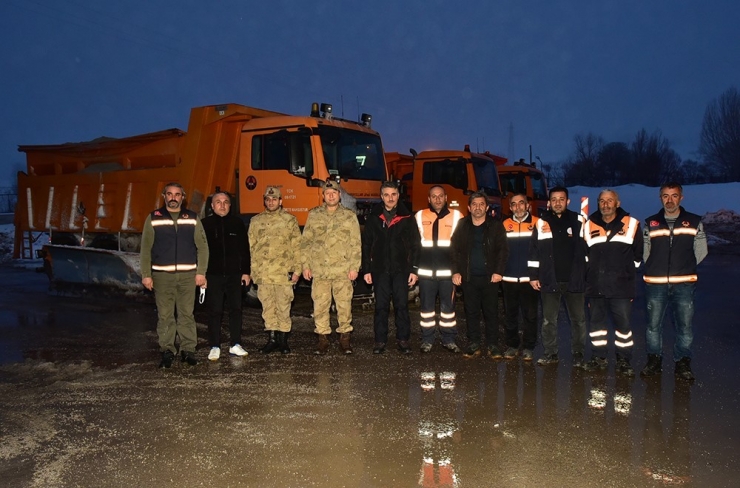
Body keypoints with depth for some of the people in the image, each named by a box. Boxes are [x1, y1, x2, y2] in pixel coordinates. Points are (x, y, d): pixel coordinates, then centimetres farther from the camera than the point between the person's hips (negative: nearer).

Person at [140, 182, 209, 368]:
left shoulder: (193, 218, 8)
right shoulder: (153, 218, 6)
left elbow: (202, 247, 6)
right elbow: (146, 249, 5)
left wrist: (201, 272, -1)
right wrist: (146, 275, -1)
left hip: (188, 274, 1)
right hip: (162, 275, 0)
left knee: (187, 314, 3)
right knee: (165, 315, 2)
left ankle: (188, 350, 11)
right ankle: (167, 351, 10)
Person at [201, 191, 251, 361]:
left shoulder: (238, 223, 6)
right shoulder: (205, 224, 1)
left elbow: (245, 249, 8)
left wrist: (246, 271, 4)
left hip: (234, 274, 2)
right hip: (213, 275, -1)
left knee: (236, 309, 5)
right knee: (214, 311, 2)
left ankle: (235, 345, 14)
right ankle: (215, 347, 10)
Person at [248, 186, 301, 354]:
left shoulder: (290, 220, 5)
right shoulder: (256, 221, 11)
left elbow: (297, 247, 3)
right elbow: (250, 247, 11)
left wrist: (297, 270, -4)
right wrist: (250, 270, 5)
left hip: (284, 273, -2)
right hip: (263, 273, 2)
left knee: (283, 308, 3)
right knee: (268, 308, 8)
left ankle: (283, 340, 14)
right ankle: (272, 339, 17)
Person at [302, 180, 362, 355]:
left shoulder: (350, 216, 6)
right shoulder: (314, 215, 9)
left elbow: (356, 244, 3)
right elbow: (305, 242, 9)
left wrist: (354, 267, -3)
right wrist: (305, 265, 4)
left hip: (343, 270, -1)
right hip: (319, 270, 1)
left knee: (344, 304, 2)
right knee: (320, 305, 3)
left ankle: (344, 337, 15)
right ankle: (322, 338, 14)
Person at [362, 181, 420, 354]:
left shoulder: (407, 217, 2)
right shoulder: (373, 218, 4)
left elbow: (415, 245, 2)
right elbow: (366, 245, 5)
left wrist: (414, 269, -3)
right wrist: (366, 270, 1)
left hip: (401, 269, -1)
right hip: (380, 270, 1)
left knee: (402, 305, 4)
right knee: (381, 306, 6)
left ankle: (403, 339, 15)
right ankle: (380, 340, 14)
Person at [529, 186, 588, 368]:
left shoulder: (578, 221, 2)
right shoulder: (542, 222, 2)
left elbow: (588, 248, 6)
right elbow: (534, 250, 3)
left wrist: (587, 275, 3)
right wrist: (533, 276, 0)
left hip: (574, 280, 0)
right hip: (549, 281, 0)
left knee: (578, 319, 8)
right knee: (549, 320, 7)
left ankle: (578, 354, 21)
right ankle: (550, 353, 19)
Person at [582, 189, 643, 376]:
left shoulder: (631, 224, 1)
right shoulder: (589, 225, 7)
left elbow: (638, 254, 9)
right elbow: (584, 252, 17)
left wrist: (626, 271, 12)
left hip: (621, 286, -2)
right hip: (596, 286, 3)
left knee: (623, 323, 1)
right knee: (597, 321, 10)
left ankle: (623, 360, 13)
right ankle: (598, 357, 22)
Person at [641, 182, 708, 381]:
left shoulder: (694, 222, 4)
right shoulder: (650, 223, 7)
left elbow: (701, 252, 9)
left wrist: (685, 267, 9)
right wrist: (658, 268, 7)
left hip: (684, 285, -1)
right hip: (655, 284, 1)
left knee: (685, 326, 3)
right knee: (653, 325, 7)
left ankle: (683, 363, 18)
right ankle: (654, 360, 22)